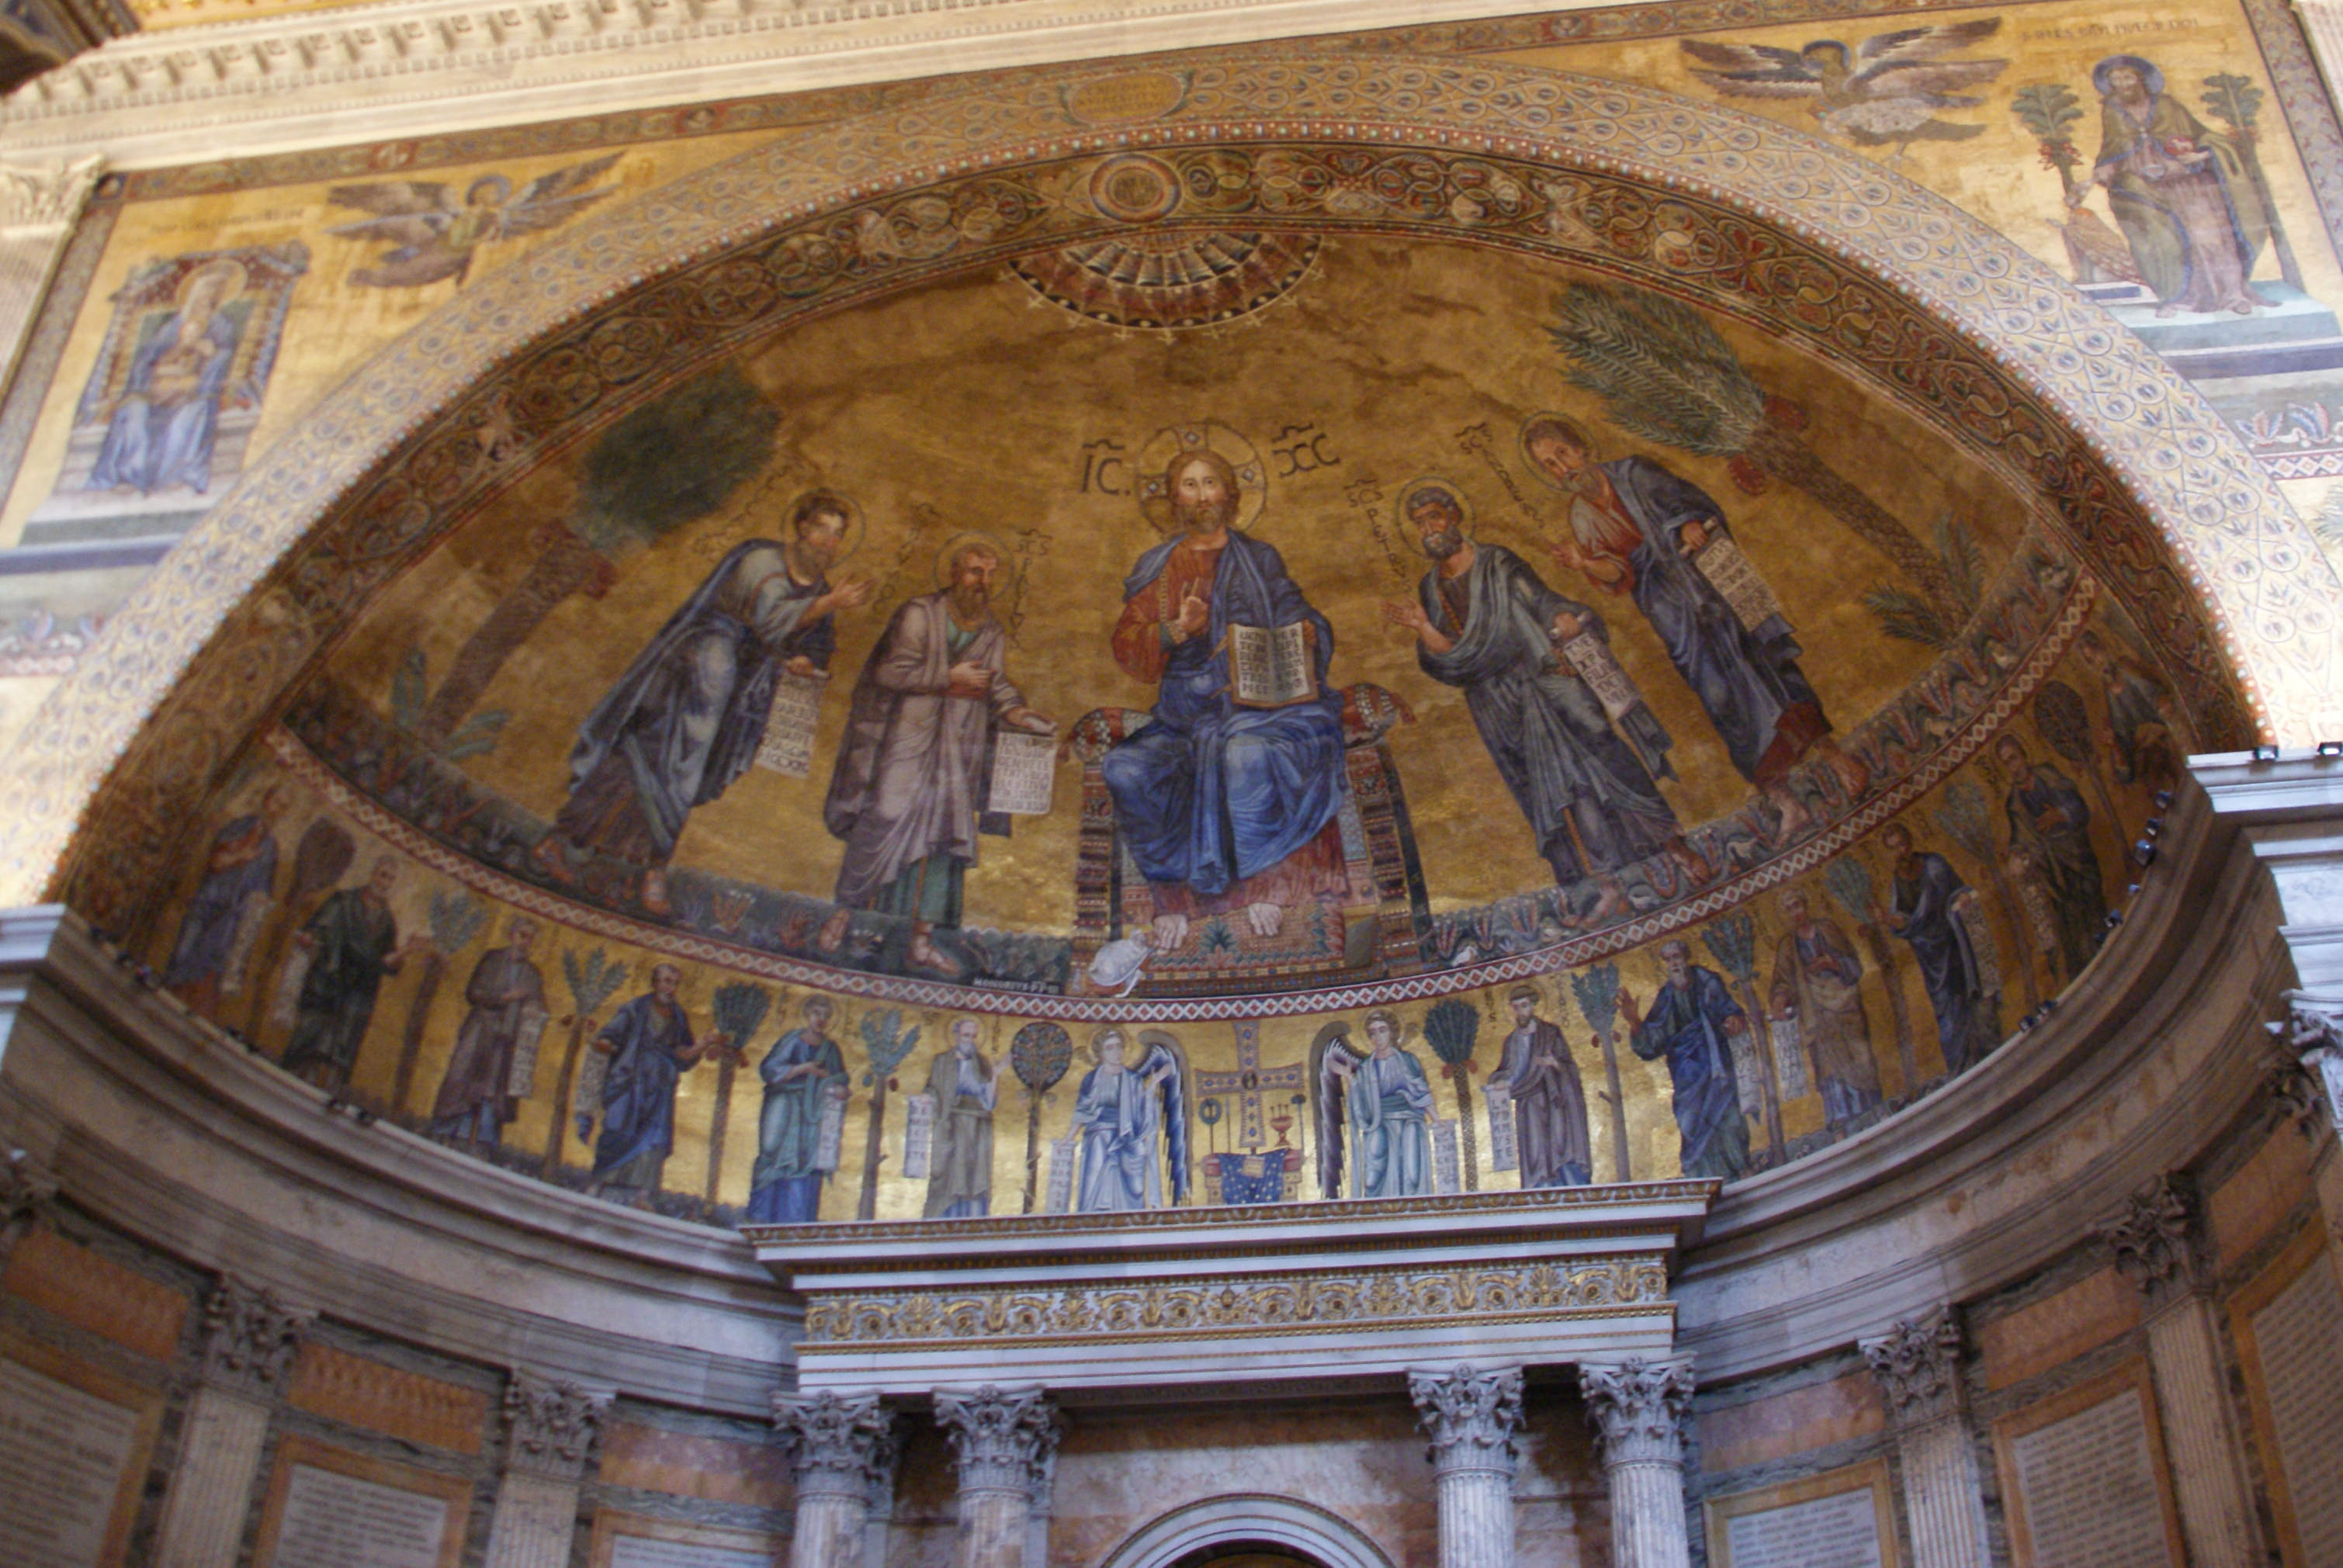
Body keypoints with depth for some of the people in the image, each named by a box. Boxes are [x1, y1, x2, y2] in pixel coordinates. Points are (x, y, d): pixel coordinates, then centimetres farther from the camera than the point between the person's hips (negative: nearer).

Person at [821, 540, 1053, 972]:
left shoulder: (992, 634, 13)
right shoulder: (919, 614, -3)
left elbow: (997, 689, 12)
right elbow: (891, 672, -10)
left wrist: (1017, 713, -8)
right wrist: (948, 680, -11)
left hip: (959, 749, 5)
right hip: (907, 737, -5)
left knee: (948, 832, 0)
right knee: (884, 817, -14)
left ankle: (920, 937, 5)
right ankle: (844, 912, 1)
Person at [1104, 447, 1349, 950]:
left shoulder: (1260, 559, 15)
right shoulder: (1156, 568, 13)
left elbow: (1301, 624, 12)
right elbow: (1127, 649, 3)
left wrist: (1302, 640, -13)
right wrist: (1176, 630, -17)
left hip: (1258, 703, -1)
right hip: (1186, 715, 1)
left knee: (1247, 754, -37)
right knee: (1126, 772, -28)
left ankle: (1264, 886, -19)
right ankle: (1172, 894, -15)